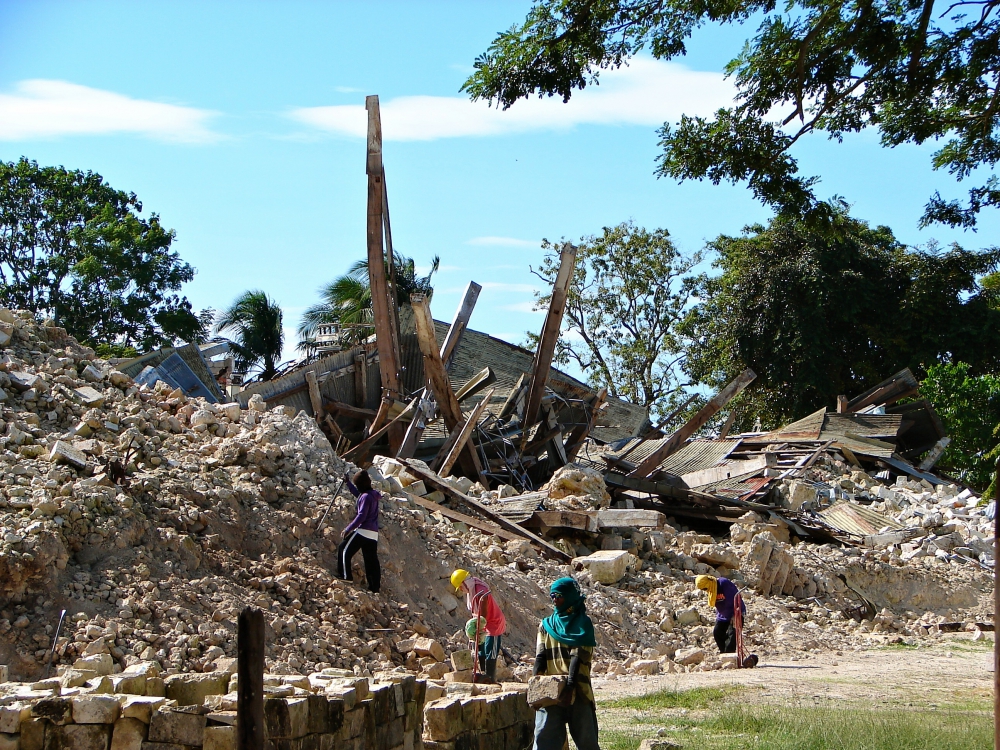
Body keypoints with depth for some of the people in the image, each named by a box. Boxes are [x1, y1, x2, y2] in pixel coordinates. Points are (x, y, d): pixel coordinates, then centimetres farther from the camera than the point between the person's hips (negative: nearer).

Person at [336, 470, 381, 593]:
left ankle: (346, 575, 0)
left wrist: (348, 529, -19)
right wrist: (348, 482, 38)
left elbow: (361, 516, -20)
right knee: (371, 559, 9)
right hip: (374, 533, 9)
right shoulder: (373, 494, 14)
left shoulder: (366, 497, -14)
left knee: (344, 549, 2)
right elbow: (358, 494, 36)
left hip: (363, 530, -9)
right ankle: (375, 586, 8)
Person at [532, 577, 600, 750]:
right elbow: (540, 657, 7)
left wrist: (570, 685, -22)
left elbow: (578, 657, -9)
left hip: (577, 692, -3)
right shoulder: (546, 625, 15)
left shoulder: (583, 624, 3)